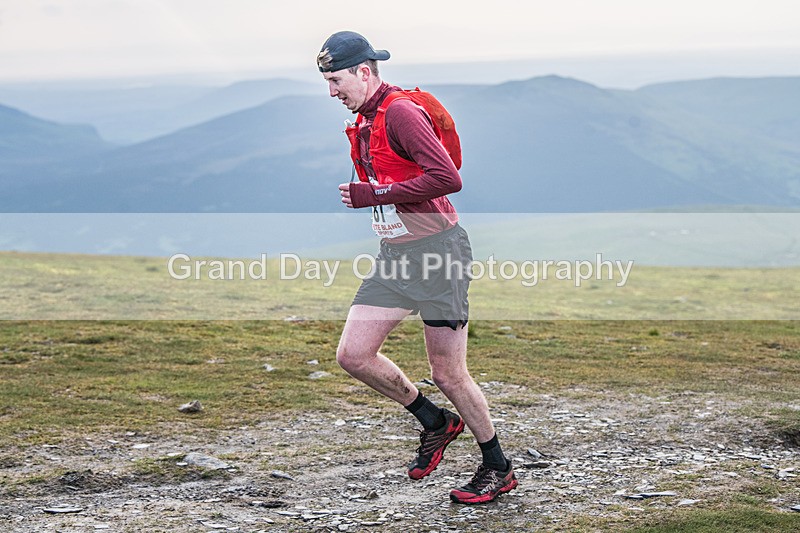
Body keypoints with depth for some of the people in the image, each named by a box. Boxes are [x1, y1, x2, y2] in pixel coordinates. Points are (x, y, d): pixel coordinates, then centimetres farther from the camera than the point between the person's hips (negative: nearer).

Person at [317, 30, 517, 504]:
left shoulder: (401, 111, -15)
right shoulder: (363, 121, 16)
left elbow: (448, 177, -25)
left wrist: (374, 194, -20)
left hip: (437, 249, -9)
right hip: (395, 254, 9)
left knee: (448, 374, -3)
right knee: (353, 355, 0)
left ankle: (499, 469, 15)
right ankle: (435, 422, 20)